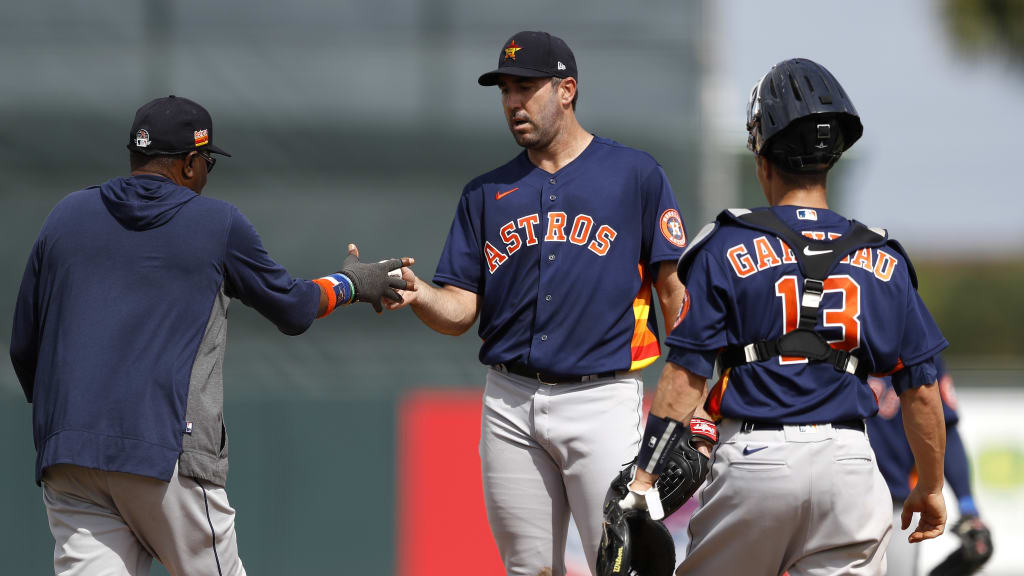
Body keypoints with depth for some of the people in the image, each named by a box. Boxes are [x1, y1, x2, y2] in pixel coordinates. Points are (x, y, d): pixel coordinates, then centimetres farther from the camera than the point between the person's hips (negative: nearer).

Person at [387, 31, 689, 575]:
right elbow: (459, 311, 8)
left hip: (602, 397, -4)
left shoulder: (634, 174, 3)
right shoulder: (486, 194, 14)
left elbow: (673, 290, 0)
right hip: (510, 403, 4)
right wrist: (416, 295, -15)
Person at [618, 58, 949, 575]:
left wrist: (644, 479, -3)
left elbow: (684, 377, -4)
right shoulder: (882, 260, 7)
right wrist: (930, 489, 21)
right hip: (848, 465, 2)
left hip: (752, 459, -2)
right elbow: (921, 392, 9)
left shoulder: (727, 248, 1)